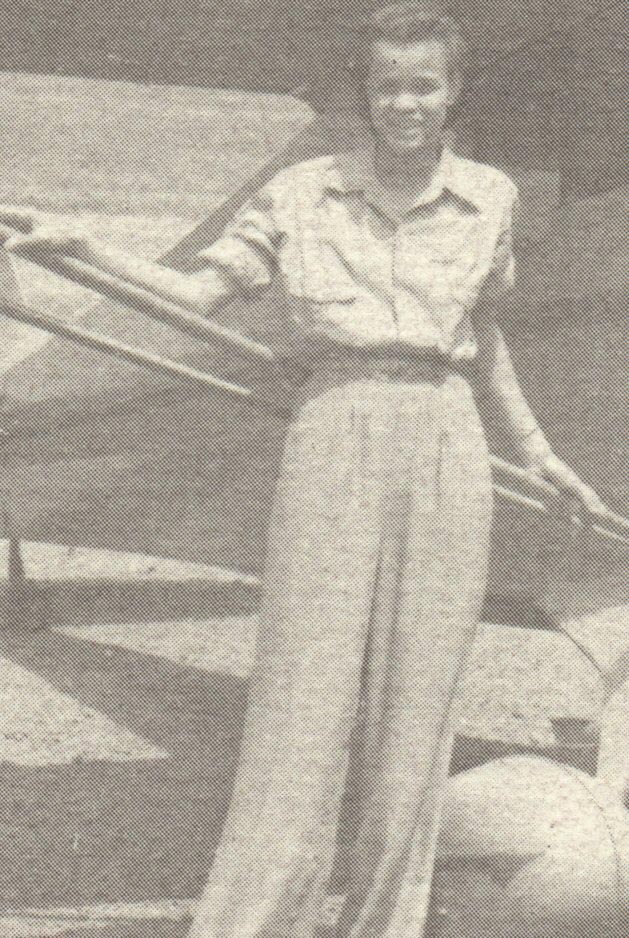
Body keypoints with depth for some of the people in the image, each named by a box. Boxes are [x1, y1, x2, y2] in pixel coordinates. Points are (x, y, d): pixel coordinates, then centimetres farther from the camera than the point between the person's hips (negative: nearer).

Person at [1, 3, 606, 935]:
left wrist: (536, 449, 25)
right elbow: (198, 292, 3)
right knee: (304, 693, -6)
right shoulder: (302, 194, 4)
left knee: (416, 698, 4)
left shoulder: (489, 198, 9)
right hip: (332, 446, -2)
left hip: (446, 454, 2)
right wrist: (77, 244, -6)